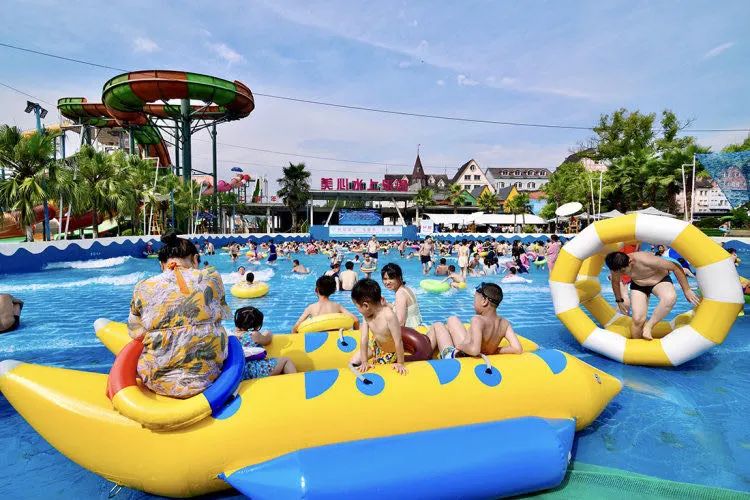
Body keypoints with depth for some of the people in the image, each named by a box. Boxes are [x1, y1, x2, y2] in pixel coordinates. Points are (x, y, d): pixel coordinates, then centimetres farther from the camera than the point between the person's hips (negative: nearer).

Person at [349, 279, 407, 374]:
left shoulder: (389, 315, -41)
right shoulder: (366, 315, -21)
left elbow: (398, 342, -34)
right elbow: (364, 339, -17)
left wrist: (400, 363, -25)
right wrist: (364, 362, -16)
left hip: (390, 352, -5)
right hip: (375, 345, 5)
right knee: (353, 363, 8)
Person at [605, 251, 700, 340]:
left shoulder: (646, 260, -38)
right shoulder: (616, 266, -23)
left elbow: (676, 267, -25)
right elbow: (615, 282, 2)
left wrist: (686, 290, -18)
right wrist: (619, 301, 13)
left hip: (660, 280, -3)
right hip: (638, 286, 3)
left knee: (670, 298, -38)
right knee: (638, 319, -13)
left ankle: (648, 325, -19)